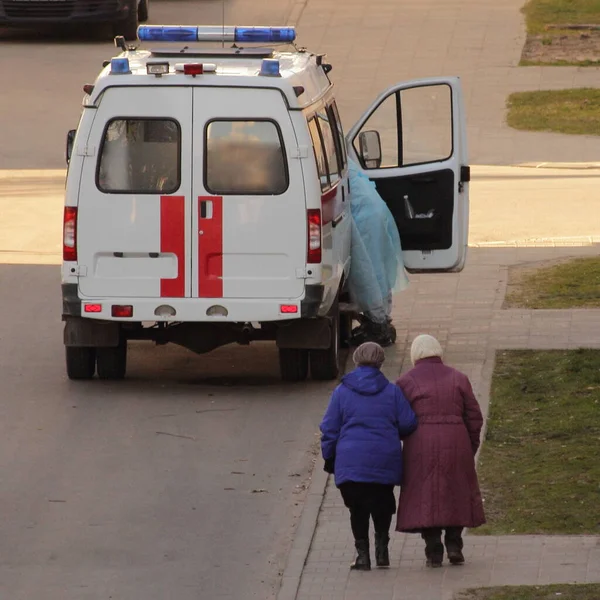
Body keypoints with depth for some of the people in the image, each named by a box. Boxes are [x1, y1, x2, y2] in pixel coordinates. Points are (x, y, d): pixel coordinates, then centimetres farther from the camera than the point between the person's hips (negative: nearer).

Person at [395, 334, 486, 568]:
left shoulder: (406, 382, 2)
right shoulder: (458, 378, 9)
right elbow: (474, 417, 7)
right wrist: (471, 449, 15)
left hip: (420, 445, -2)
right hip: (455, 443, 2)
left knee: (425, 497, 4)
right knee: (455, 494, 14)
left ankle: (434, 551, -1)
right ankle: (454, 545, 6)